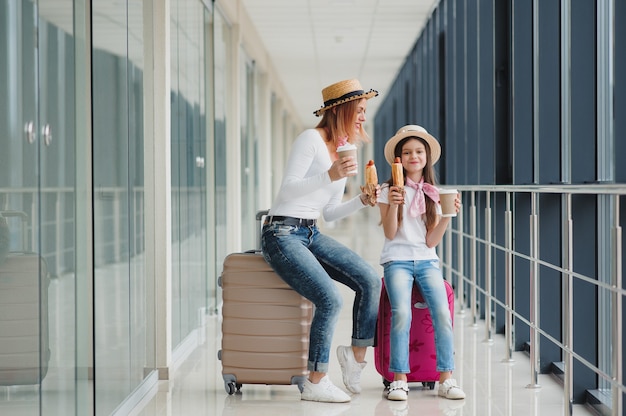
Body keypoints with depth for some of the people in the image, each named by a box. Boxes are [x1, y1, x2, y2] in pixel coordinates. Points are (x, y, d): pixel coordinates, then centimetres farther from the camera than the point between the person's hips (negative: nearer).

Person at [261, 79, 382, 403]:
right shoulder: (311, 139, -10)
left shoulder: (344, 150, 16)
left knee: (371, 281, -9)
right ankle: (315, 383, -9)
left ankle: (356, 354, 7)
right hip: (281, 234, -8)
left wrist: (362, 201, 2)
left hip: (311, 235, 8)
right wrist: (330, 176, -29)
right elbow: (288, 189, -18)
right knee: (330, 300, -22)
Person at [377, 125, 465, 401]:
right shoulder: (389, 190, 3)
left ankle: (446, 378, -17)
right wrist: (393, 205, -18)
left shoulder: (433, 194, 10)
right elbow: (390, 233, -4)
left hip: (427, 261, 2)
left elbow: (431, 241, 3)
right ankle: (399, 379, -23)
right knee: (401, 313, -28)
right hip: (397, 260, -2)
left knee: (442, 313, -22)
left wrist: (447, 215, -11)